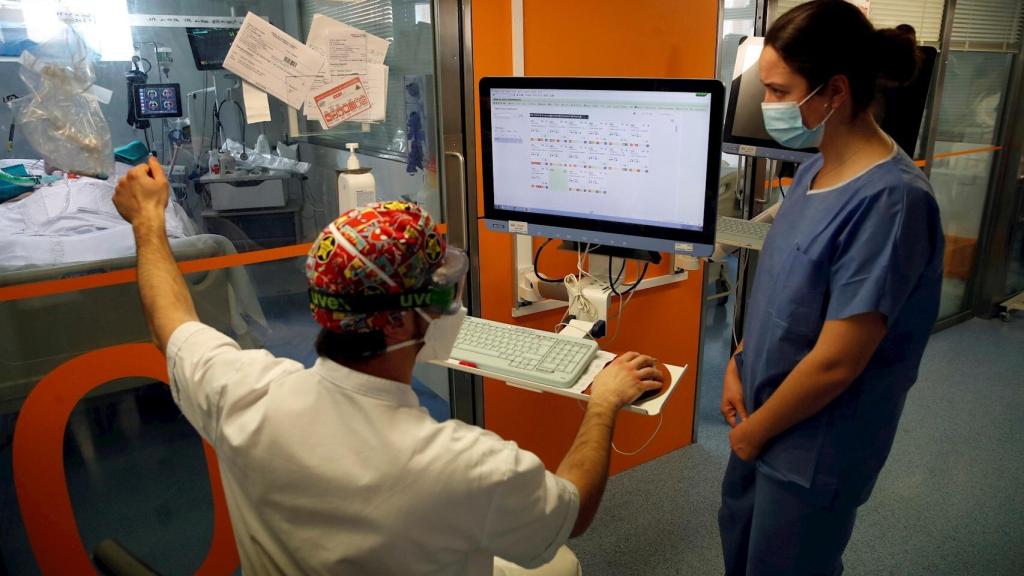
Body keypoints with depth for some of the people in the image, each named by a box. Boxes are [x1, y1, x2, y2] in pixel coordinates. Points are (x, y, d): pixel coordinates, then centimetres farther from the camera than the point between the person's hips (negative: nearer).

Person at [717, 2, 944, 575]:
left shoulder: (889, 199, -28)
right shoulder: (816, 170, -1)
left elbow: (835, 362, -26)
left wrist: (755, 430, -13)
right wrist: (739, 363, 2)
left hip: (815, 444, -7)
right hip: (766, 414, 8)